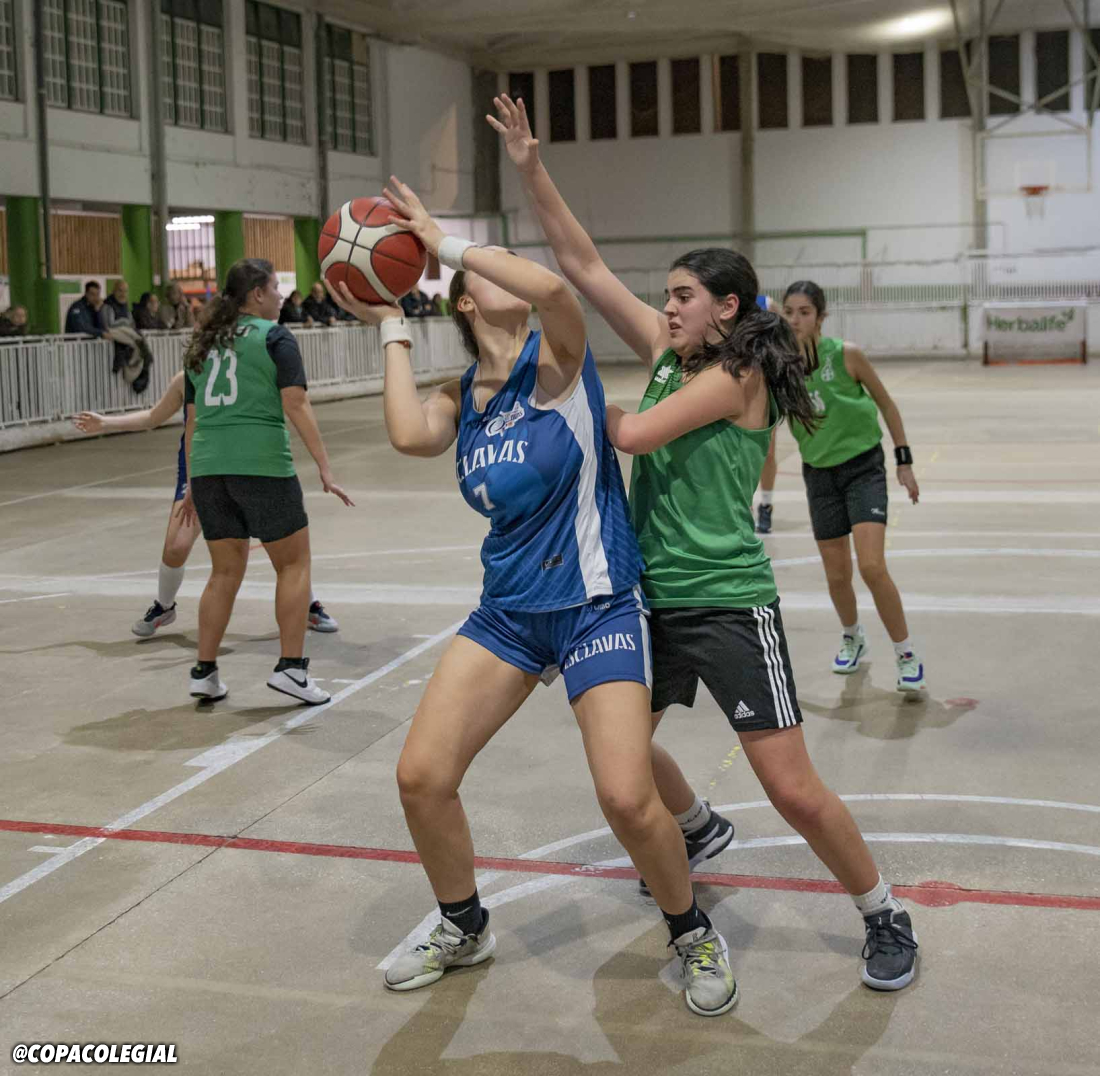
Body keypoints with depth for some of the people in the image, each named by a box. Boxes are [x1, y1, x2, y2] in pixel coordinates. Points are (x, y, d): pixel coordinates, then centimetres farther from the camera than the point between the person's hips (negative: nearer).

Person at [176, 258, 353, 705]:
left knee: (225, 572, 15)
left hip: (209, 467, 6)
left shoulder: (202, 343, 17)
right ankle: (290, 667, 3)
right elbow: (295, 406, -10)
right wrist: (325, 469, -10)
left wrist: (193, 484, 23)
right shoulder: (274, 337, -1)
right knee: (293, 563, 7)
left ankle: (204, 673, 15)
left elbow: (193, 420, 18)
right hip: (262, 465, -6)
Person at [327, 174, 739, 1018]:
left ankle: (694, 934, 15)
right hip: (508, 610, 5)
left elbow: (553, 286, -30)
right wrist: (391, 329, -7)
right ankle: (465, 929, 25)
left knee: (628, 798, -15)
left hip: (597, 607, -5)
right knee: (421, 776, -1)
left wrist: (445, 241, -18)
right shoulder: (460, 399, 6)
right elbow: (411, 435, -18)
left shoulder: (556, 364, -7)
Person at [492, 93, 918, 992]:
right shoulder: (669, 351, 9)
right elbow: (582, 264, 6)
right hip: (652, 595, 8)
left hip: (727, 604, -8)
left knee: (794, 789, -7)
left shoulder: (736, 374, -11)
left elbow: (634, 435, -18)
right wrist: (532, 171, 1)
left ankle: (887, 919, 14)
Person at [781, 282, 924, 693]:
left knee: (872, 567, -17)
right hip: (820, 473, 3)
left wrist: (904, 461, -2)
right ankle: (852, 638, 40)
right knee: (837, 575, 9)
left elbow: (886, 403, -2)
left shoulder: (846, 354, -15)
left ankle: (907, 656, 1)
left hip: (863, 466, -3)